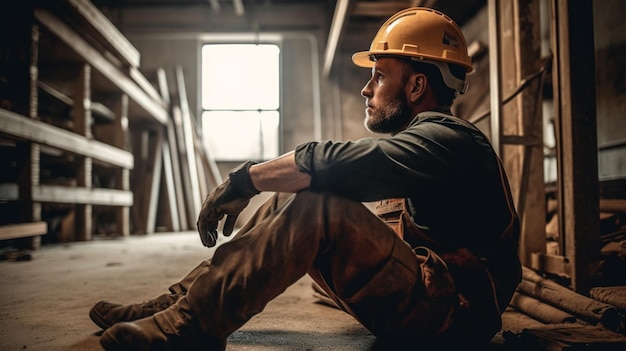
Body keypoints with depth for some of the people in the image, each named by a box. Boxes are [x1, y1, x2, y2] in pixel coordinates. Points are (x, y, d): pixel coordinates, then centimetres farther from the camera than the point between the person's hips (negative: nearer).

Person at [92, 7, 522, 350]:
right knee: (290, 202, 1)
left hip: (450, 311, -9)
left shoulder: (446, 138, -15)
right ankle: (177, 302, -3)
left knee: (316, 205, -28)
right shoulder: (426, 138, 18)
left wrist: (243, 180, -16)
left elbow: (332, 163, -27)